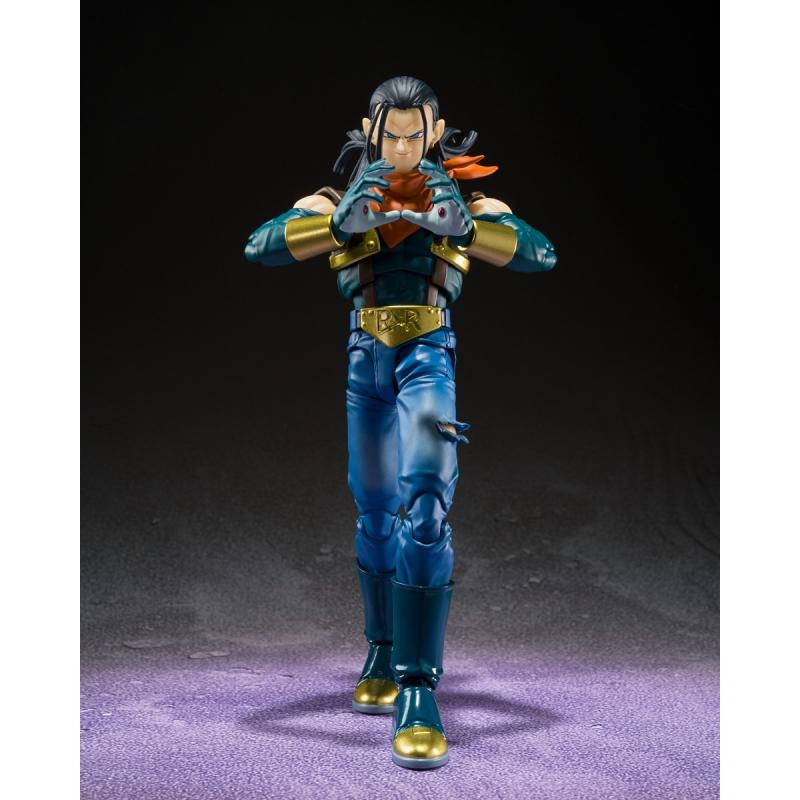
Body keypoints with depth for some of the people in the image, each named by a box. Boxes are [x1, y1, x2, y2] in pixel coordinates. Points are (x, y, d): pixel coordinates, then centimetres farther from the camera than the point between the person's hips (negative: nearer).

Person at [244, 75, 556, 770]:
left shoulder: (459, 194, 3)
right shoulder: (344, 198, 6)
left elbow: (541, 254, -10)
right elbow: (259, 247, -9)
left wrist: (463, 225, -26)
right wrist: (342, 222, -24)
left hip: (428, 354, -3)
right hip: (367, 356, 3)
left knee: (425, 502, -19)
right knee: (374, 511, 12)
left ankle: (418, 689, -19)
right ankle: (383, 653, 31)